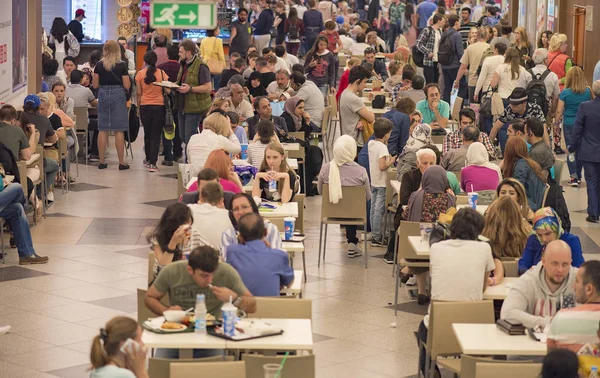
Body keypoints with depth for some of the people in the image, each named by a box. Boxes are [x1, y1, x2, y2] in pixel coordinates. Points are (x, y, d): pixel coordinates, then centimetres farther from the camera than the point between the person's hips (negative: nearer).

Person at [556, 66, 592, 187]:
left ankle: (573, 176, -4)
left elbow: (559, 111, -7)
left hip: (569, 124, -2)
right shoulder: (588, 91, -5)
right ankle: (578, 176, 22)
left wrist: (556, 123, 7)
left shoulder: (565, 93, -11)